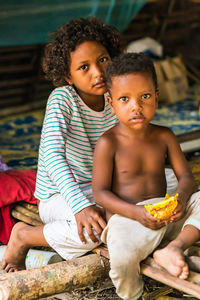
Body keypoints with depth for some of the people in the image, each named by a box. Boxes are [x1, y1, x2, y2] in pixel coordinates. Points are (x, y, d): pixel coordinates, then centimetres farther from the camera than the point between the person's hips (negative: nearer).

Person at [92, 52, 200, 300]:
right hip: (126, 216, -5)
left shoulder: (164, 136, 5)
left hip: (165, 214, 5)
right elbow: (100, 193, -11)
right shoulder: (108, 143, -9)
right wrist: (136, 213, -25)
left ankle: (173, 248, -24)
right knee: (123, 256, -36)